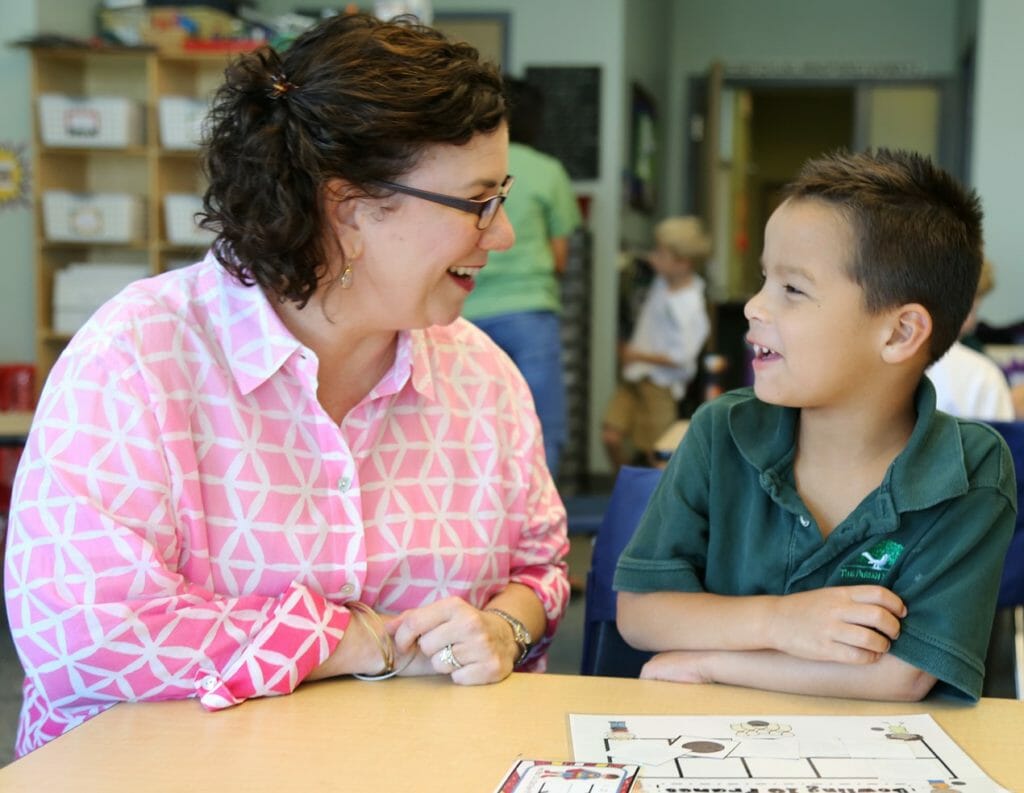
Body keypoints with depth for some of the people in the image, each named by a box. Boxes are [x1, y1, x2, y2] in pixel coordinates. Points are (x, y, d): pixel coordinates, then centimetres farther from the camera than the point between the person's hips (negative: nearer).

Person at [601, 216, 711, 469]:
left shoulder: (690, 306, -23)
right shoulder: (662, 282, 2)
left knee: (655, 453, 3)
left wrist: (638, 355, -14)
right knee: (611, 436, 3)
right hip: (634, 375, 8)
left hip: (660, 384, -7)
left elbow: (679, 358, -23)